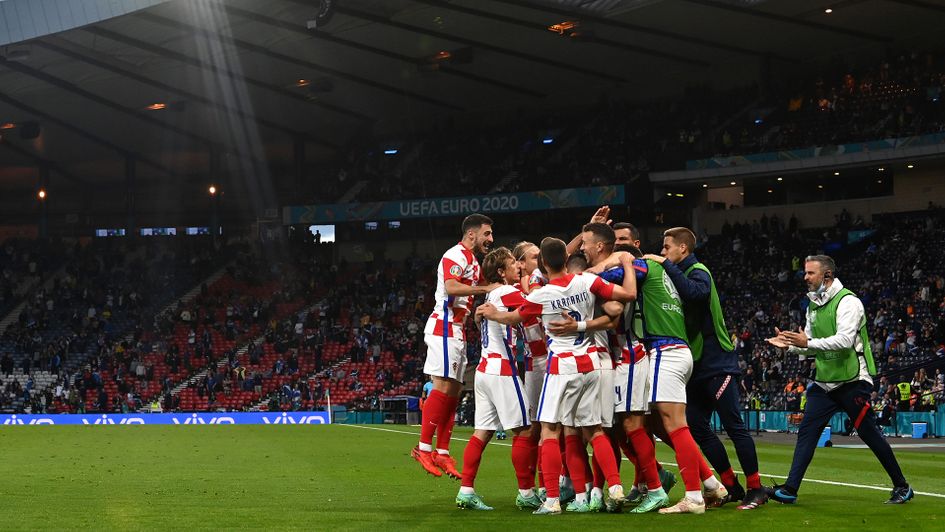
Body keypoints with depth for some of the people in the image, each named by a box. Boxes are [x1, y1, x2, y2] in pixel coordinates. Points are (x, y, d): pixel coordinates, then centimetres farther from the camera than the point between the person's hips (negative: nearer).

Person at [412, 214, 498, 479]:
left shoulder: (472, 260, 21)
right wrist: (486, 288, -27)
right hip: (444, 326, -10)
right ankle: (424, 447, -12)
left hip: (456, 329, 10)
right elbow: (451, 287, -27)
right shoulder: (456, 255, -11)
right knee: (443, 387, -14)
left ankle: (442, 453, 8)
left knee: (453, 390, 7)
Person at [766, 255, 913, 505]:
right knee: (806, 431, -3)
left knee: (869, 434, -1)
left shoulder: (848, 301, -12)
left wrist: (808, 343, -27)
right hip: (824, 381, 7)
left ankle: (902, 487, 12)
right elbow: (810, 345, 19)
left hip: (852, 381, -7)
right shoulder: (813, 306, 13)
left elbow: (845, 340, -25)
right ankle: (790, 489, -6)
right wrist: (789, 345, 0)